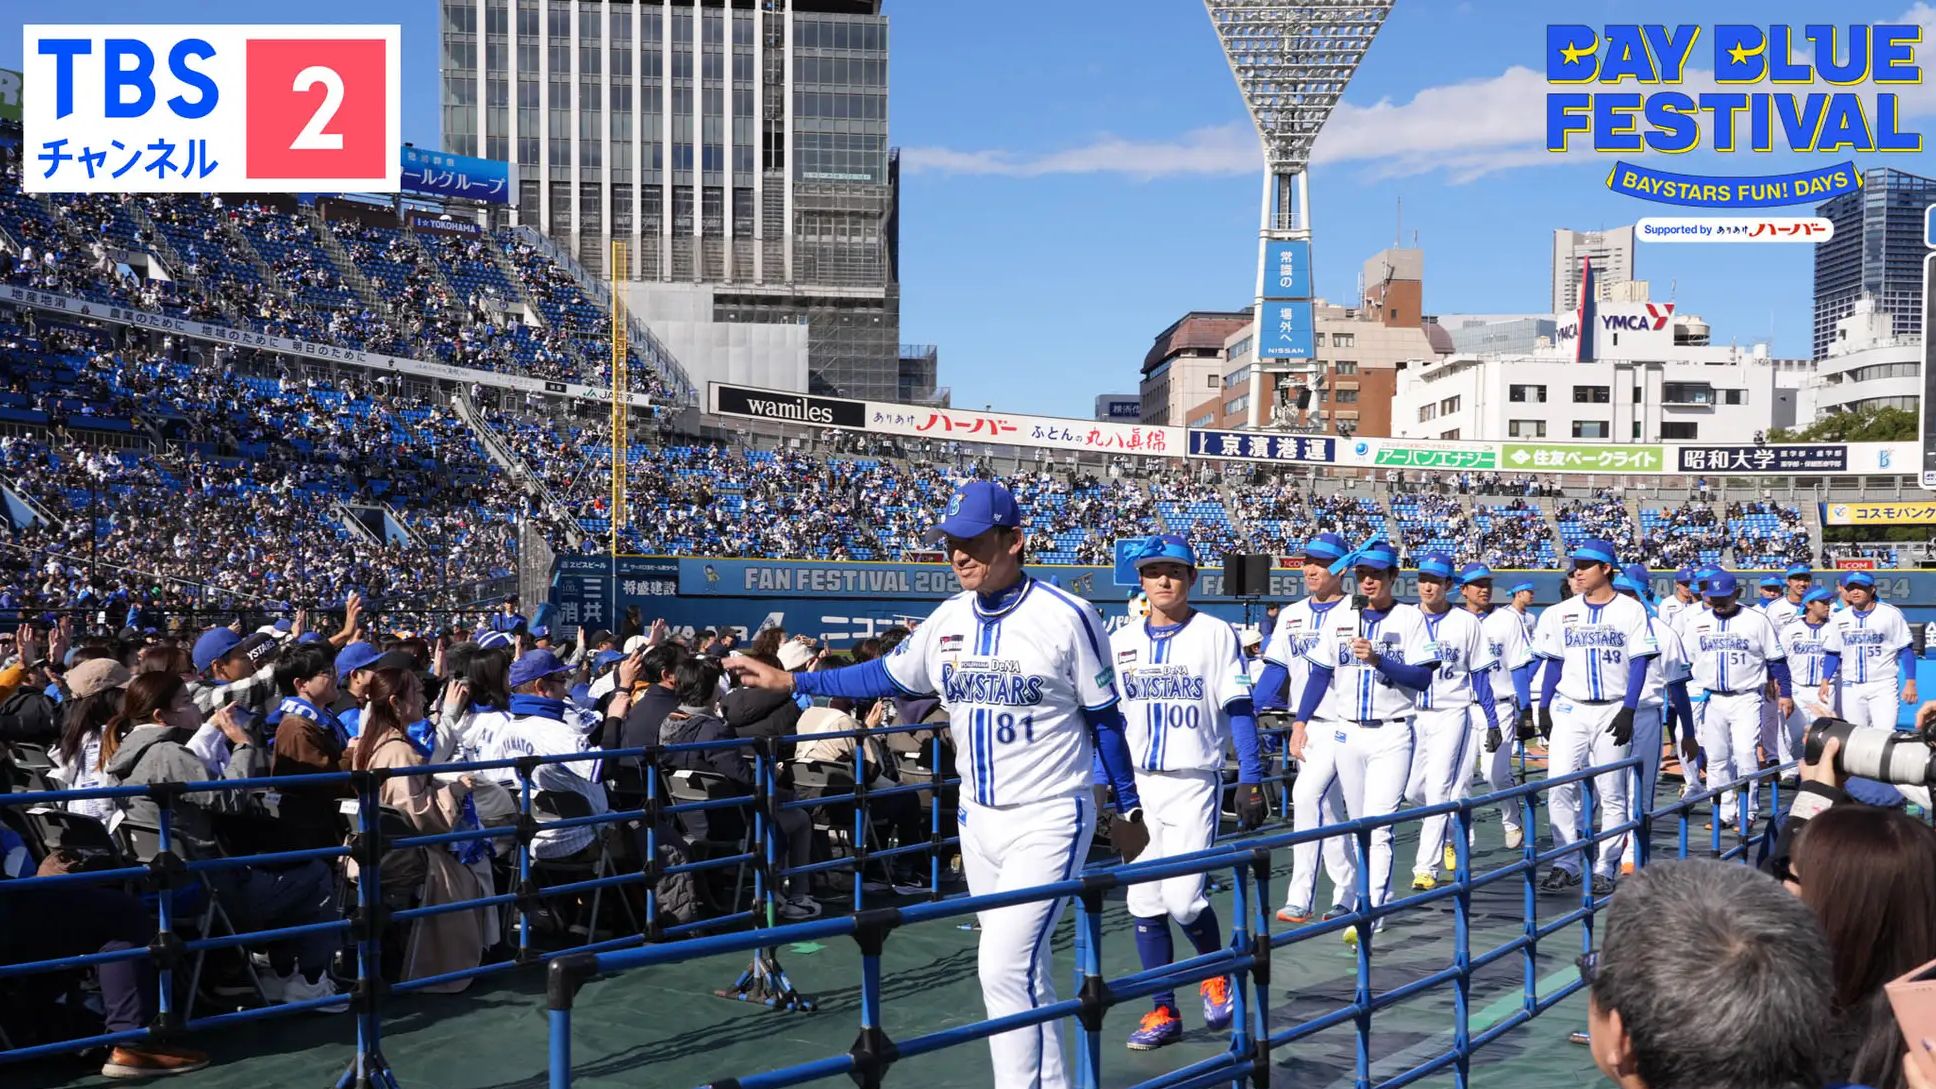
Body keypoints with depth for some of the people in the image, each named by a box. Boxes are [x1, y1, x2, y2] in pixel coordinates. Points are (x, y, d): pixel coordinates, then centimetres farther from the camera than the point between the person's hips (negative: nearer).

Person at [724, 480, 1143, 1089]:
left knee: (1004, 967, -14)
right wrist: (789, 682, 11)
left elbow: (1104, 718, -6)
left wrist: (1129, 806, 0)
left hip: (1050, 819, -6)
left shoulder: (1067, 617, -15)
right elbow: (886, 676, 14)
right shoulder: (948, 619, 1)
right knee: (1022, 969, 15)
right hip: (977, 817, 6)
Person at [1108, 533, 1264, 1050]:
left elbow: (1239, 710, -5)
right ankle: (1163, 1012, 14)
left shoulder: (1215, 634, -2)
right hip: (1137, 785, 4)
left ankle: (1216, 971, 20)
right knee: (1144, 901, 3)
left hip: (1195, 783, -4)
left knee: (1183, 898, -11)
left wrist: (1250, 780, -11)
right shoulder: (1120, 642, 8)